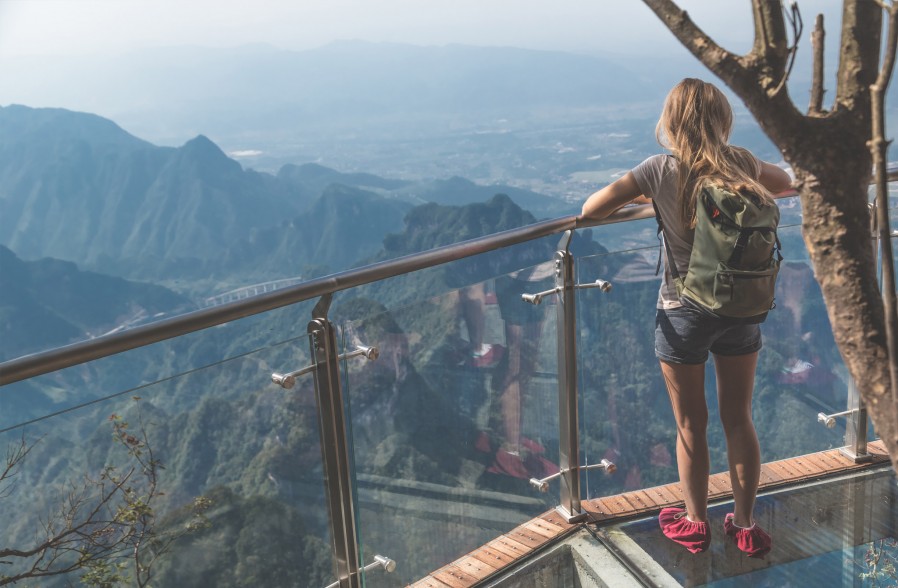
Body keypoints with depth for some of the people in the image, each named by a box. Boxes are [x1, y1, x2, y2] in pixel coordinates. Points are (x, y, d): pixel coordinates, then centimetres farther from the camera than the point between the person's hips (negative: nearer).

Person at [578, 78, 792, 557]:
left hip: (684, 315, -3)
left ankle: (695, 524, 30)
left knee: (691, 427, 13)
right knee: (739, 419, 16)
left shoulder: (661, 169, -14)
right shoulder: (741, 163, -3)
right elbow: (786, 182, 17)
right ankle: (745, 526, 30)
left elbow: (590, 211, -15)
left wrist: (638, 196, 2)